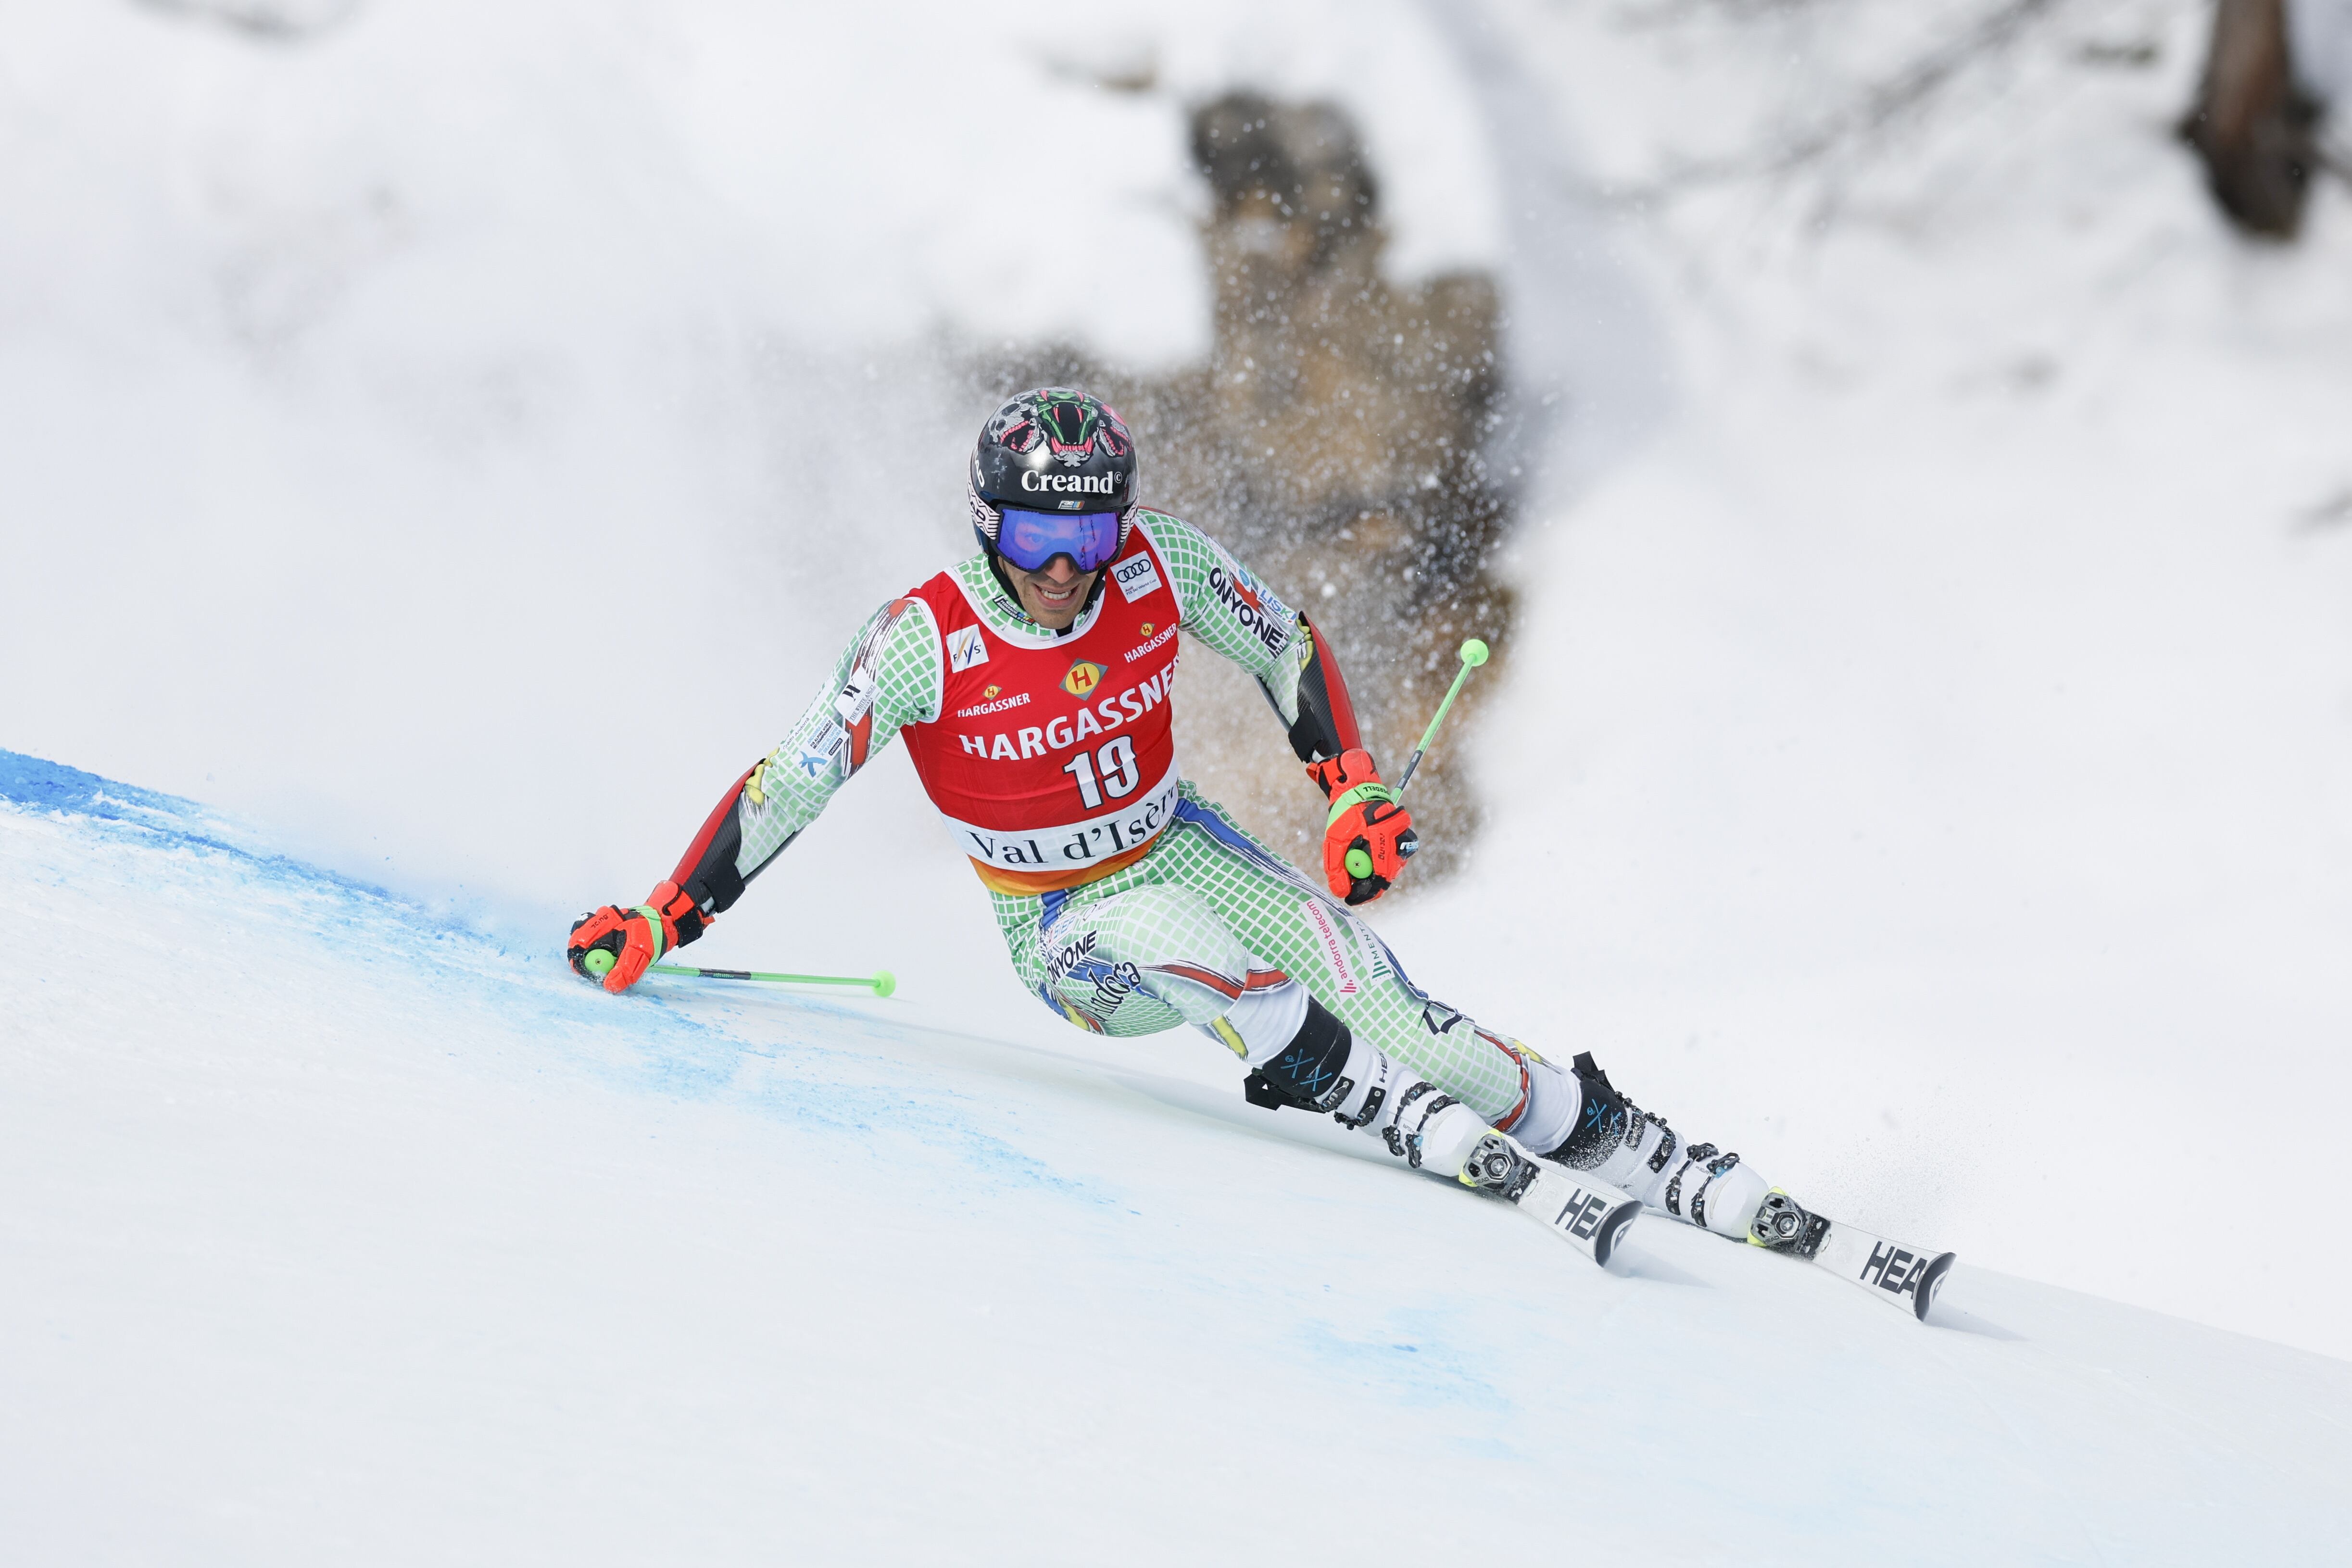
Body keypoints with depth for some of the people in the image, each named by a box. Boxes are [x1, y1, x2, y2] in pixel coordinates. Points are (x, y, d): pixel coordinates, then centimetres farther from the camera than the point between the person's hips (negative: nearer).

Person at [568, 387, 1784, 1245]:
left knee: (1376, 1004, -19)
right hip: (1062, 936, -2)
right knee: (1161, 923, -37)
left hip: (1179, 848, 2)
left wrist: (1354, 794, -8)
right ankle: (1413, 1130, -30)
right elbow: (784, 789, -17)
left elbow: (1287, 646, 1)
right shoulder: (923, 644, -24)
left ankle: (1647, 1159, -9)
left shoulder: (1159, 568, -17)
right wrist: (657, 924, -19)